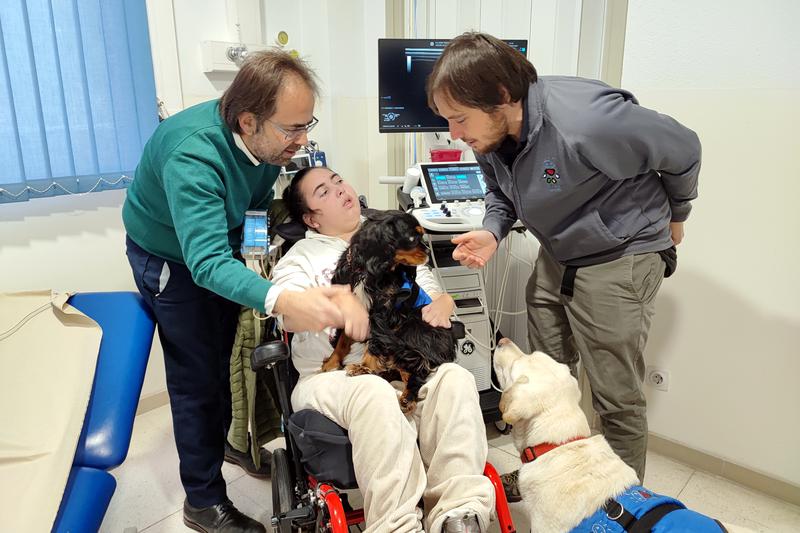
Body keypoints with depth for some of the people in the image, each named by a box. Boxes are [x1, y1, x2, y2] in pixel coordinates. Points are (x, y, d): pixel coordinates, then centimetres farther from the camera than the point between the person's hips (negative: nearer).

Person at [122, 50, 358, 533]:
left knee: (225, 353, 20)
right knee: (197, 376, 0)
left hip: (221, 245, 7)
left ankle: (221, 439, 46)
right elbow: (206, 262, -51)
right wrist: (283, 301, -66)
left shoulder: (268, 138, -19)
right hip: (172, 259, -6)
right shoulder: (192, 156, -40)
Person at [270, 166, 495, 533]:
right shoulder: (299, 258, 11)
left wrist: (441, 306, -2)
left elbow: (439, 297, 23)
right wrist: (337, 299, -28)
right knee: (374, 393, -37)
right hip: (333, 376, -3)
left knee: (455, 378, -29)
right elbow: (289, 318, -8)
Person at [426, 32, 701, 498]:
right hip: (556, 258, 7)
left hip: (619, 261, -7)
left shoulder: (585, 122, -32)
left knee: (618, 399, 2)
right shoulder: (490, 135, -9)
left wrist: (674, 217, 4)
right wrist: (492, 232, -11)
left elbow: (683, 150, -14)